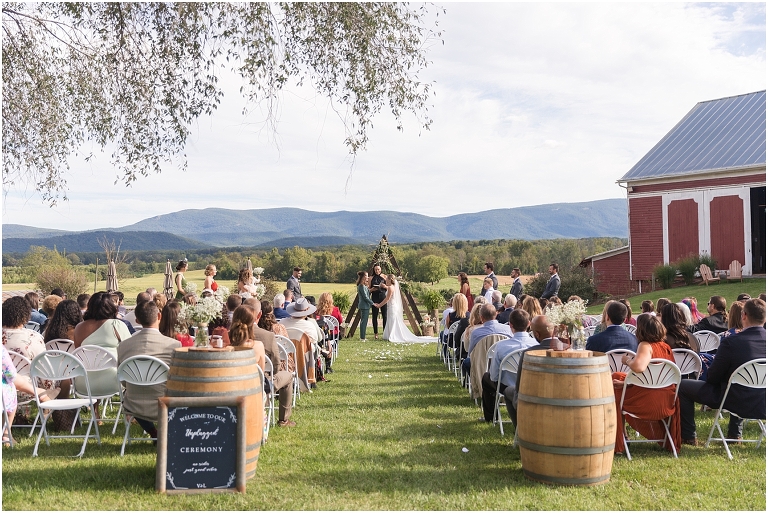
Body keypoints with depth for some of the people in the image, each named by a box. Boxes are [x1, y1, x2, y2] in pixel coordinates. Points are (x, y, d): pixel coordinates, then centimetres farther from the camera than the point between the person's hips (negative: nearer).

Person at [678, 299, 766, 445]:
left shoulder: (730, 341, -23)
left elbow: (712, 377, -14)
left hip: (737, 403, -6)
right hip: (762, 405, 6)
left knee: (683, 386, 11)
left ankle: (688, 436, 18)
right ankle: (735, 433, 40)